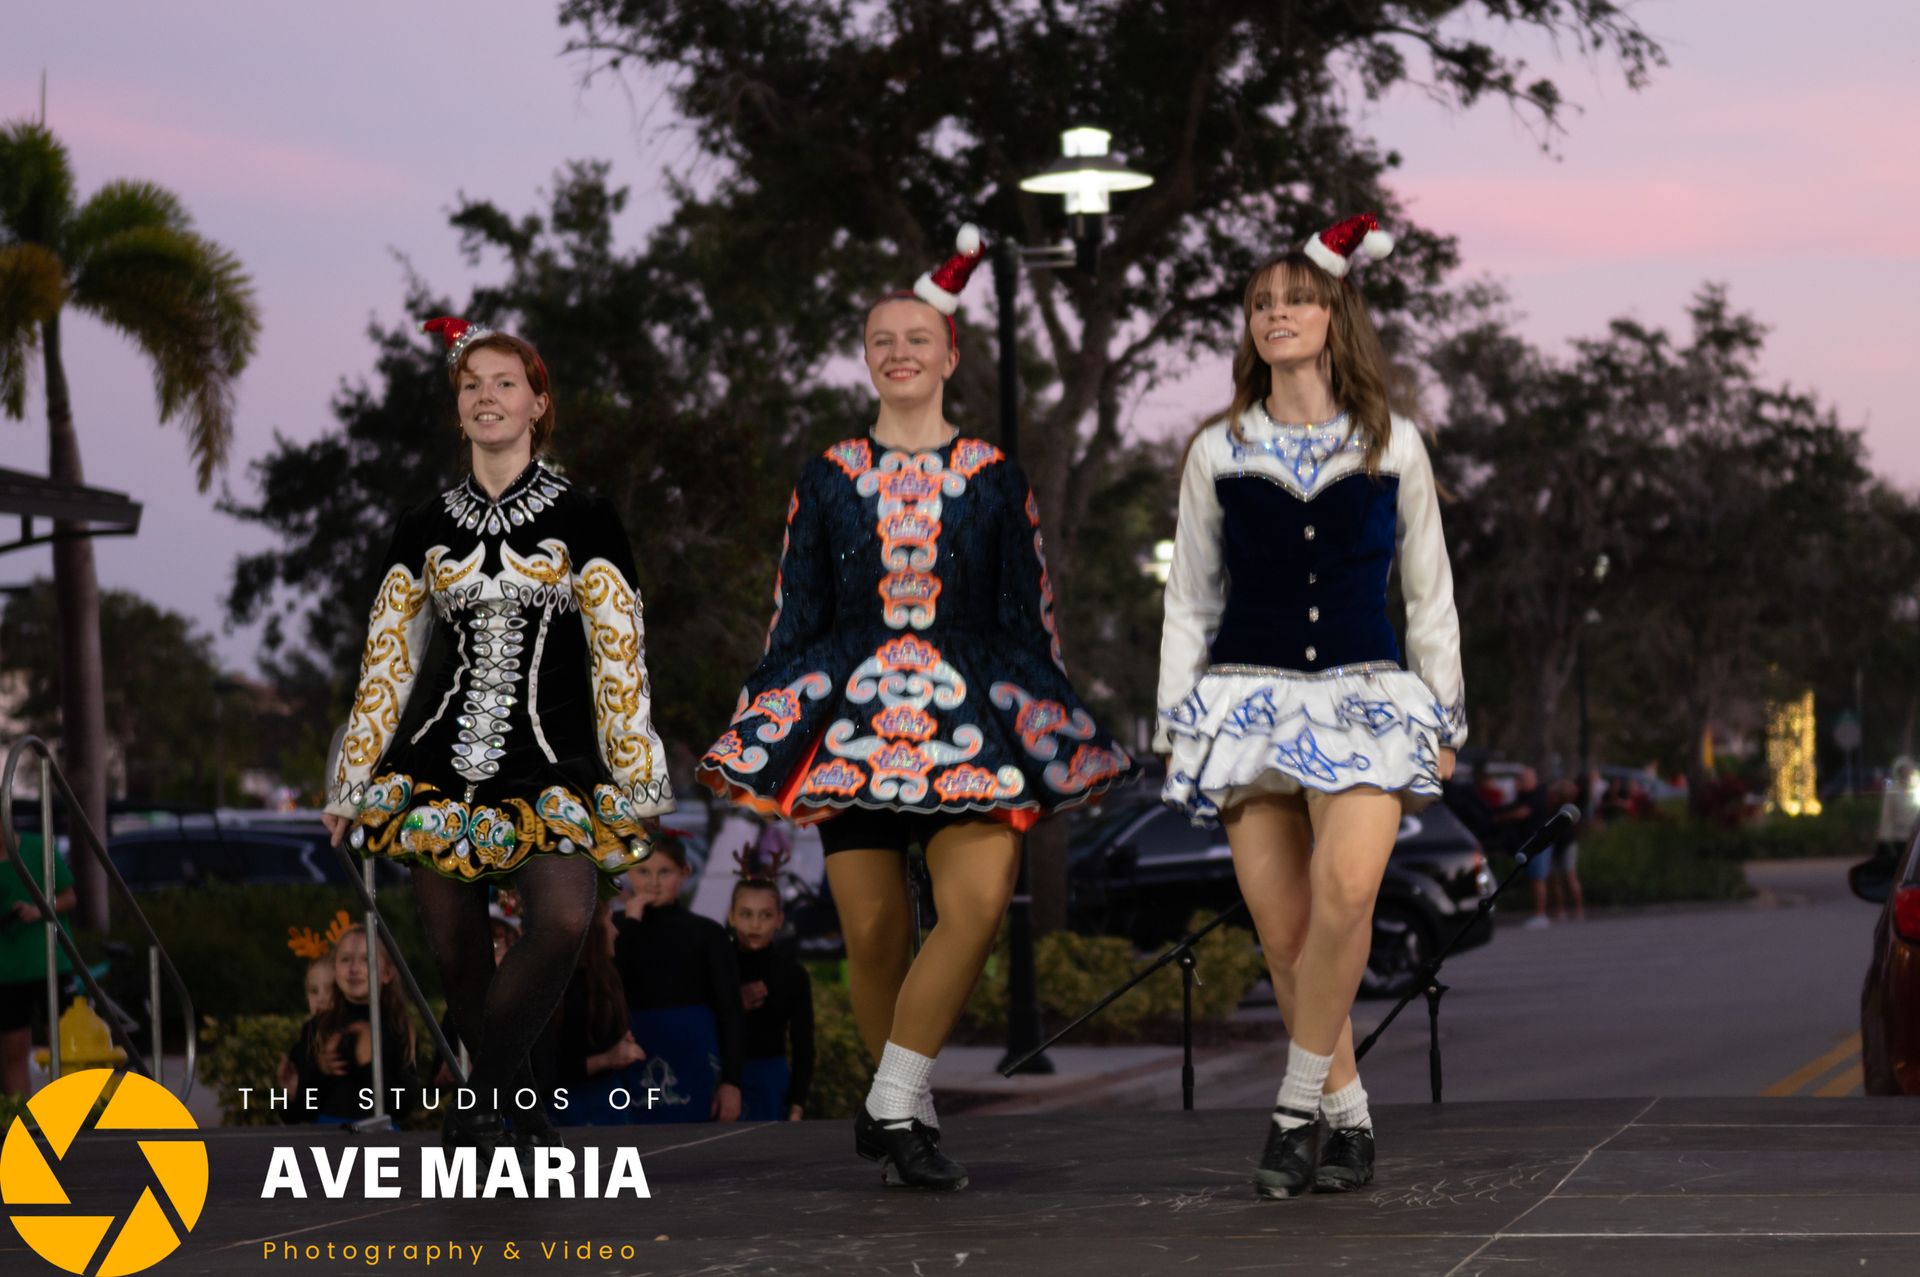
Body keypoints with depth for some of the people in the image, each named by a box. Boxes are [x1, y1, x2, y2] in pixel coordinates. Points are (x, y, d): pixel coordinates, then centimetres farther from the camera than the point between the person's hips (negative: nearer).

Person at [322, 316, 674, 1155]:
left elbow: (618, 654, 4)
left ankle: (484, 1091, -5)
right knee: (455, 951, -1)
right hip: (442, 757, 2)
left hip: (549, 758, -2)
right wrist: (353, 783, 11)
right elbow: (386, 660, 15)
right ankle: (516, 1103, 20)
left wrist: (635, 779, -1)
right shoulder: (424, 532, 12)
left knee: (565, 919, -24)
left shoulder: (583, 520, 5)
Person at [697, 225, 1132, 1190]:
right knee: (874, 933, -4)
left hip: (971, 713, 0)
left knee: (979, 904, -21)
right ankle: (902, 1109, 16)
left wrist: (1051, 742, 6)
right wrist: (768, 737, 7)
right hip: (854, 715, 1)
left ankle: (892, 1108, -15)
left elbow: (1028, 619, 10)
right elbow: (795, 615, 12)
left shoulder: (994, 479, 9)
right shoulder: (828, 479, 10)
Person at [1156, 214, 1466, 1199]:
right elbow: (1189, 601, 13)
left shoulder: (1392, 447, 9)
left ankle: (1299, 1105, -12)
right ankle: (1347, 1117, 7)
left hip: (1366, 693, -1)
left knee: (1345, 889, -25)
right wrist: (1176, 725, 7)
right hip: (1250, 697, 1)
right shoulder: (1217, 454, 10)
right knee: (1283, 928, -7)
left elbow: (1429, 597, 13)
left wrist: (1443, 720, 9)